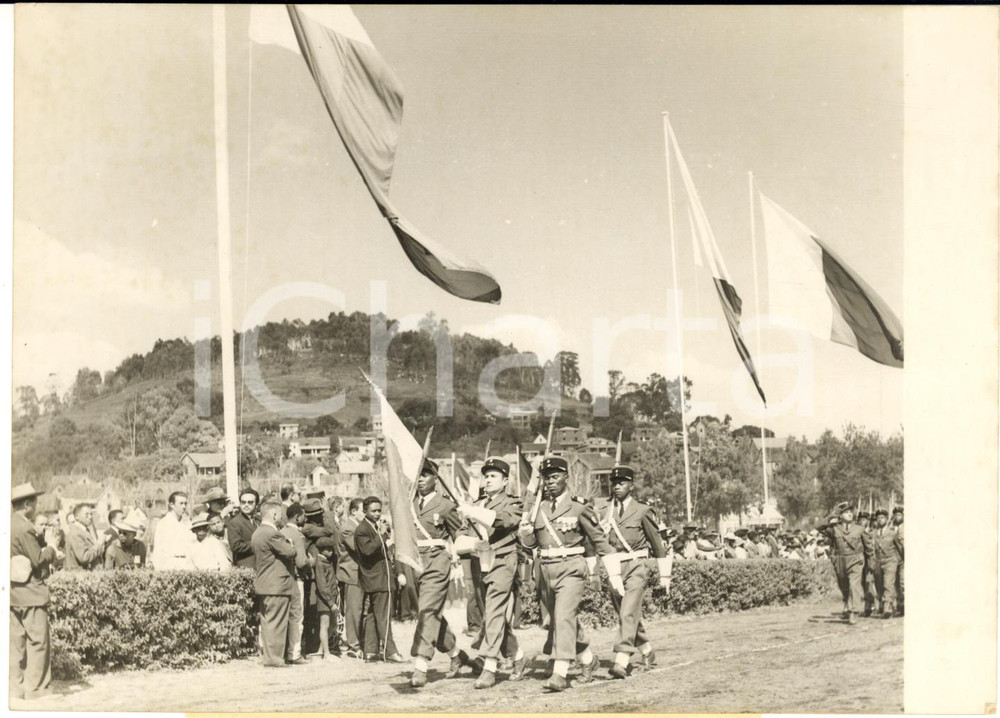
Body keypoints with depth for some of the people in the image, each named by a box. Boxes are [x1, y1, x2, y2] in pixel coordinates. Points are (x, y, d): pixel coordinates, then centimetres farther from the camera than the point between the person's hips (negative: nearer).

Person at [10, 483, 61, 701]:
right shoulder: (24, 528, -19)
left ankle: (17, 686, 18)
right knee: (38, 641, -1)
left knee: (17, 641, 12)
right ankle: (36, 688, 2)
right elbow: (38, 560, -17)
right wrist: (51, 551, 0)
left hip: (13, 592, 9)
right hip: (30, 593, -9)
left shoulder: (11, 525, 9)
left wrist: (42, 541, 8)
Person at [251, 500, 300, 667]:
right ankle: (274, 658, -4)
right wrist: (289, 544, 5)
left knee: (267, 621, 13)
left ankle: (266, 655, 17)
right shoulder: (272, 533, -18)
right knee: (276, 622, -5)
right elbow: (289, 552, -17)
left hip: (262, 584, 10)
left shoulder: (257, 533, 13)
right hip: (277, 584, -10)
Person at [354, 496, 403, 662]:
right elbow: (367, 549, -28)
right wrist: (381, 536, -29)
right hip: (375, 578, -10)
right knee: (383, 616, -9)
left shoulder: (374, 527, 18)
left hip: (379, 577, 10)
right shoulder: (362, 530, -13)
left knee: (371, 615, 11)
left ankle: (370, 650, 13)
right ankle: (390, 651, -7)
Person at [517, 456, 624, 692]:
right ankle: (588, 660, 38)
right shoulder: (538, 508, 8)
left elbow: (600, 540, 0)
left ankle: (559, 674, -19)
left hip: (571, 568, -6)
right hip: (546, 570, 6)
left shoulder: (579, 507, -5)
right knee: (564, 621, 17)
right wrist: (525, 528, -8)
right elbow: (530, 542, 15)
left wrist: (614, 575, 0)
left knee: (563, 617, -19)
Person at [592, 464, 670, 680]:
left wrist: (664, 575, 9)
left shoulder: (642, 511, 0)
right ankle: (647, 650, 34)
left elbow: (657, 543, 7)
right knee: (626, 615, 14)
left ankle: (621, 661, -21)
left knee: (628, 614, -16)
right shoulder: (602, 510, 6)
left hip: (635, 566, -4)